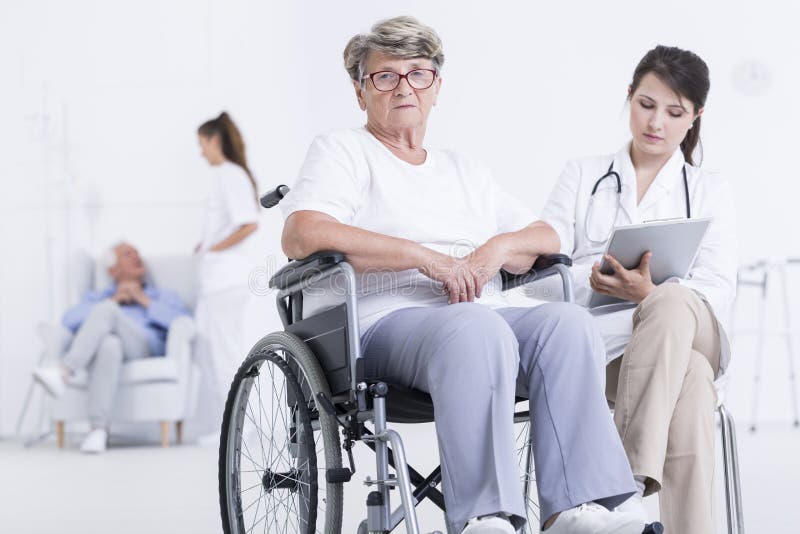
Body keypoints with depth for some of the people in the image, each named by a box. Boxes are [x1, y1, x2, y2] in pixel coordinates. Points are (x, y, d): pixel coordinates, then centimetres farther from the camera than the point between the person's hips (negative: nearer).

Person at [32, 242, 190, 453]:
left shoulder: (165, 297, 32)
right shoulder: (95, 299, 35)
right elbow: (70, 321, 12)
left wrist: (143, 300, 6)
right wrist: (113, 300, 6)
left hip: (145, 351, -1)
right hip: (98, 346, 1)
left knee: (105, 311, -32)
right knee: (109, 345, -41)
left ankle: (63, 374, -46)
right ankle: (98, 429, -49)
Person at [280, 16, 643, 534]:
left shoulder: (464, 168, 30)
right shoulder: (342, 151, 12)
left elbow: (546, 238, 25)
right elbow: (302, 235, -8)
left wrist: (500, 248, -1)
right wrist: (426, 258, -12)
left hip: (482, 313, 6)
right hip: (384, 319, -5)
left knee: (569, 322, -26)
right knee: (478, 330, -38)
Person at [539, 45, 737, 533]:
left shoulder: (709, 191, 20)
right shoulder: (582, 176, 22)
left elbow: (719, 287, 2)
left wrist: (651, 292, -21)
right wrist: (593, 279, -16)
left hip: (691, 331, 1)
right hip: (601, 336, 0)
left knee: (673, 304, -39)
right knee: (691, 381, -36)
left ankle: (629, 482, -49)